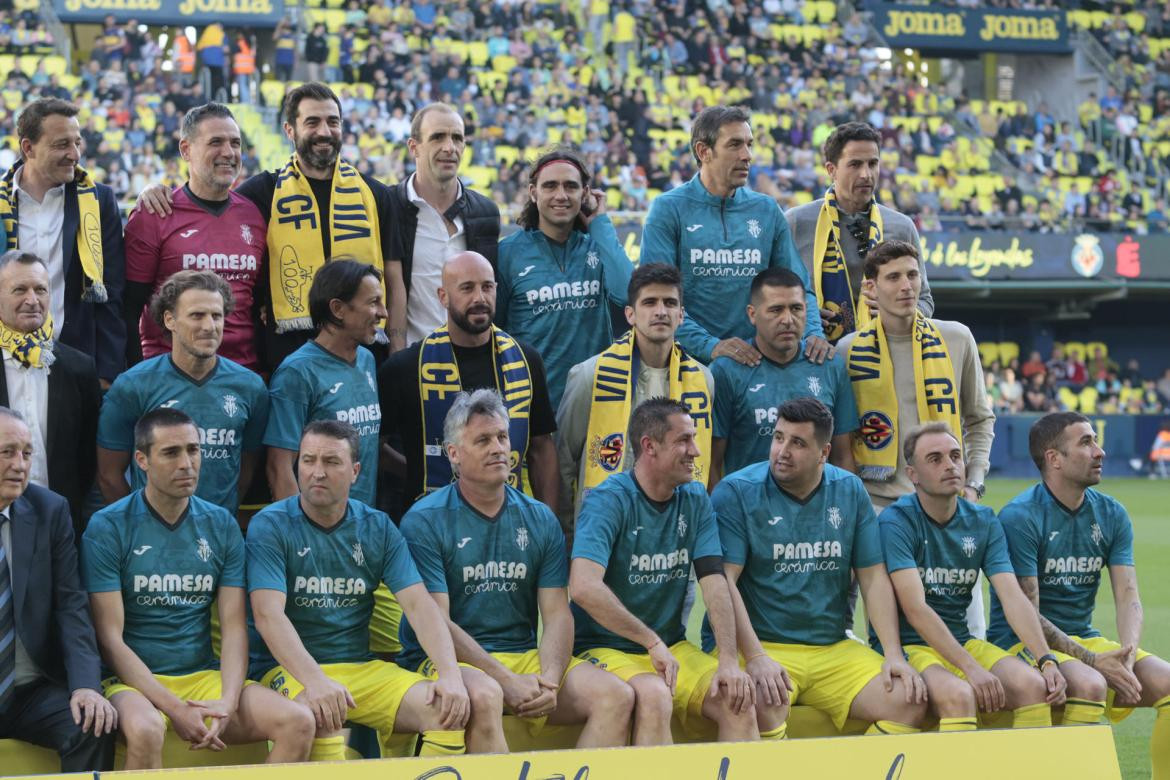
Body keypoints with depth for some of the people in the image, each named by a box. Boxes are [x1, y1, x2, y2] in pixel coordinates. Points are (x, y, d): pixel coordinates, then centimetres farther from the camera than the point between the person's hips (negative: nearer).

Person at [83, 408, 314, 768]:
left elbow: (234, 627, 5)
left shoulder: (222, 525, 9)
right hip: (136, 682, -4)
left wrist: (228, 703, -13)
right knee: (145, 730, -39)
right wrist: (174, 708, -19)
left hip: (206, 676, 4)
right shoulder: (107, 528, -4)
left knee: (298, 722, -19)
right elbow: (110, 637, -9)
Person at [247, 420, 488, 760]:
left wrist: (451, 675, -18)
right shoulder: (270, 526, -4)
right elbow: (268, 614, -17)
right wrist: (315, 680, -34)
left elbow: (419, 605, 0)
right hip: (289, 669, -4)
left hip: (363, 668, 4)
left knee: (449, 708, -19)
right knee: (321, 714, -38)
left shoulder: (378, 528, 8)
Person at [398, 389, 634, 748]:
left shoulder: (541, 520, 13)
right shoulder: (424, 521, -2)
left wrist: (549, 681, -14)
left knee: (616, 697, -19)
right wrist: (507, 681, -20)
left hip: (526, 656, 5)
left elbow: (557, 614, 7)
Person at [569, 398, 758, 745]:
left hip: (674, 648, 5)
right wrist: (653, 642, -23)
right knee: (654, 696, -34)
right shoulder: (608, 501, -13)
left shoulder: (695, 499, 6)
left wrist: (729, 661, -16)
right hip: (607, 648, -5)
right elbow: (583, 586, -27)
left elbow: (715, 583, -2)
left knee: (740, 699, -19)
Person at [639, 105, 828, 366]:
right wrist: (709, 345, -18)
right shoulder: (669, 209, 1)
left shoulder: (767, 210, 13)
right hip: (691, 359, -4)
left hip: (756, 360, 4)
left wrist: (814, 333, -5)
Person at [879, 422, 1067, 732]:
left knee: (1033, 684, -20)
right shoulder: (896, 521, -11)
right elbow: (915, 608, -20)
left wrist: (1046, 660, -19)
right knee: (959, 695, -34)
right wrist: (971, 669, -28)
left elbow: (1013, 597, -3)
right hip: (909, 645, -5)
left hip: (963, 642, 5)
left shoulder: (983, 521, 7)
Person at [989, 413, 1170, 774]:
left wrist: (1125, 656, -20)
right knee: (1089, 684, -35)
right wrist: (1093, 661, -22)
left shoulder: (1111, 515, 7)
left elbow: (1128, 596, 0)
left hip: (1086, 639, 6)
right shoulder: (1020, 517, -13)